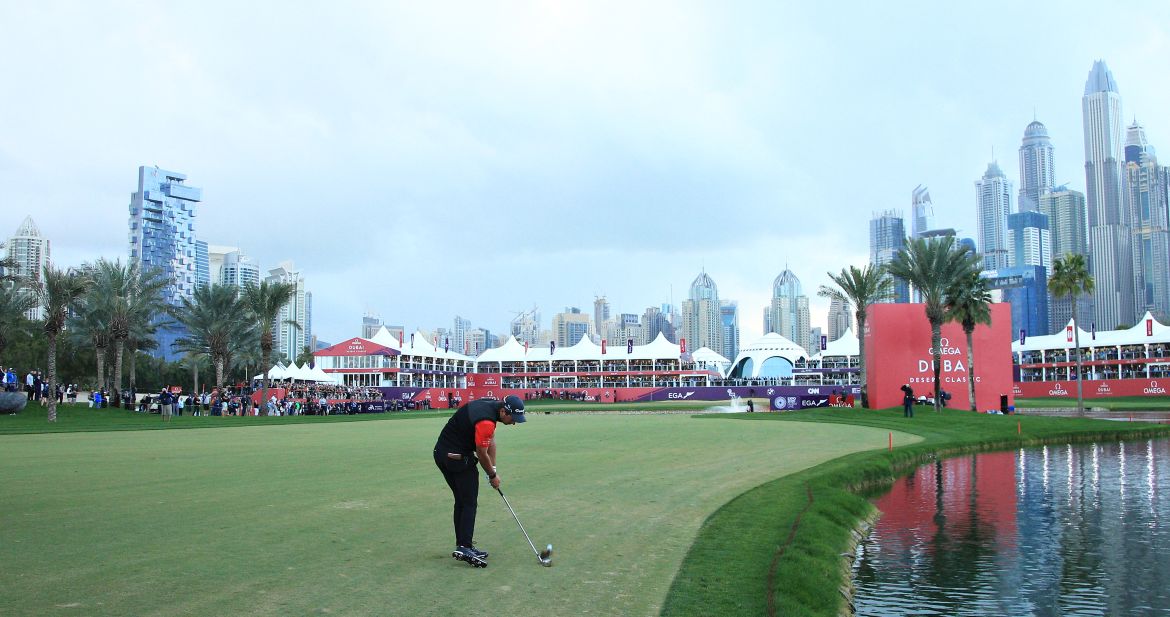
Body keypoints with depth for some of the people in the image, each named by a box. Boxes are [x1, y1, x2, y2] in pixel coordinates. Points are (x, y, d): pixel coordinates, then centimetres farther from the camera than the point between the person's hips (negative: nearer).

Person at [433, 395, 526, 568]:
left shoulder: (491, 405, 4)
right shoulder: (486, 422, -25)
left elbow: (491, 440, 10)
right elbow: (482, 454, -14)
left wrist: (493, 469, 9)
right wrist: (493, 475, 2)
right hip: (456, 456, -10)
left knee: (461, 502, 14)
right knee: (469, 503, -5)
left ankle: (462, 546, 18)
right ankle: (464, 547, -7)